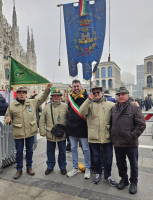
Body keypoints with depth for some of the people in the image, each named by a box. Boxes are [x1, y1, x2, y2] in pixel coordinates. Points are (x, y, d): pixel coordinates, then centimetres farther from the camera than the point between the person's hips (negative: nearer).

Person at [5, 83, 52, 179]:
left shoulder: (32, 102, 4)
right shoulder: (12, 105, 0)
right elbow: (8, 116, 9)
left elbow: (42, 99, 11)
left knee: (30, 150, 15)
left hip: (30, 132, 2)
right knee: (19, 152, 11)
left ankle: (29, 167, 34)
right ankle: (19, 169, 30)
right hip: (18, 133, -1)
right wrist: (8, 119, -14)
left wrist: (47, 89, 2)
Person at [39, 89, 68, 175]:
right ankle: (50, 166, 34)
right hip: (50, 134, 1)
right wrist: (42, 131, 2)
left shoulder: (65, 106, -1)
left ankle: (62, 166, 32)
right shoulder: (47, 107, 3)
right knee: (50, 151, 14)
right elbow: (42, 121, 6)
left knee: (62, 151, 13)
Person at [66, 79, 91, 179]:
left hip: (82, 129, -5)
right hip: (71, 129, 5)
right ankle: (75, 168, 33)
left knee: (86, 149, 9)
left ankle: (87, 169, 28)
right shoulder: (70, 98, 6)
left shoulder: (86, 97, -9)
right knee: (73, 149, 16)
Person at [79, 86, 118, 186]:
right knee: (96, 155, 16)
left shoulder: (110, 104, 3)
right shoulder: (90, 104, 2)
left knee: (109, 156, 10)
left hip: (107, 135, 0)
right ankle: (98, 173, 38)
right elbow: (82, 112, -14)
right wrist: (89, 100, -19)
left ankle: (107, 176, 31)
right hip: (94, 135, 0)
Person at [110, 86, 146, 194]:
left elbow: (141, 124, -13)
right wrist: (112, 135, 6)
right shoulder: (114, 108, 5)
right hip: (117, 143, 5)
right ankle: (124, 179, 40)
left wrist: (132, 135, -15)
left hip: (131, 143, -4)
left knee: (133, 164, 14)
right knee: (120, 163, 19)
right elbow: (111, 123, 15)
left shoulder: (135, 108, -11)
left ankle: (134, 183, 34)